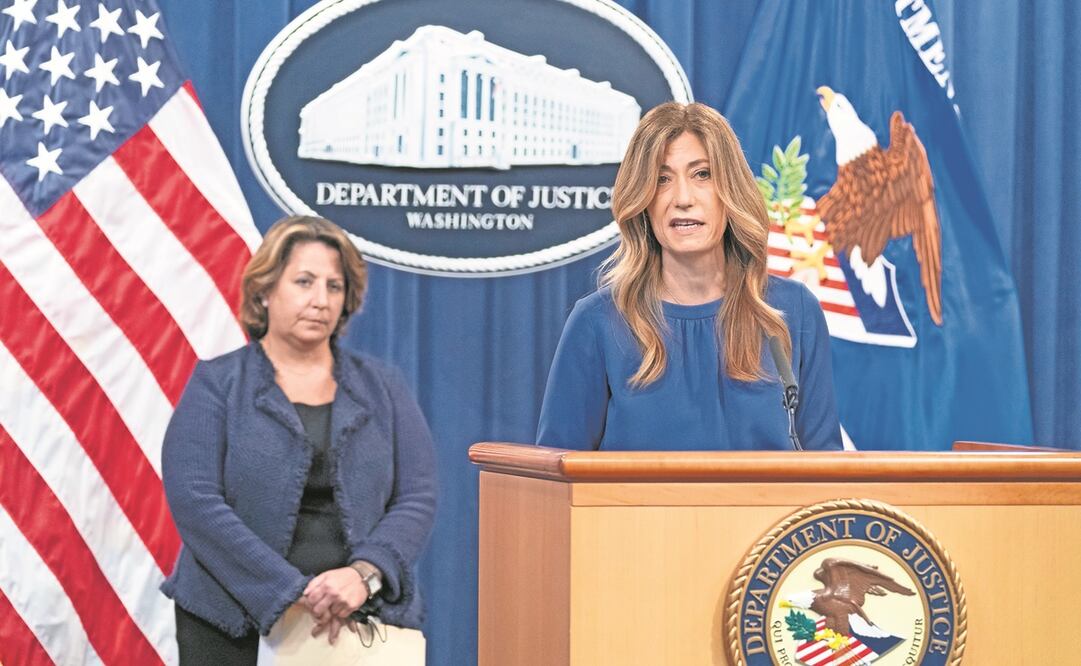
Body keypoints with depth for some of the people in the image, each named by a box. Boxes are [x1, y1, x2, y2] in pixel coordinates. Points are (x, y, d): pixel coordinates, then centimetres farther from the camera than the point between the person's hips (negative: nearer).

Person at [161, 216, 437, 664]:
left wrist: (364, 574, -16)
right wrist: (294, 592, -17)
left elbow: (417, 498, 2)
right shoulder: (216, 386, 2)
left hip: (356, 624, 2)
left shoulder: (382, 389, 11)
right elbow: (195, 500, -10)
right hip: (234, 625, -2)